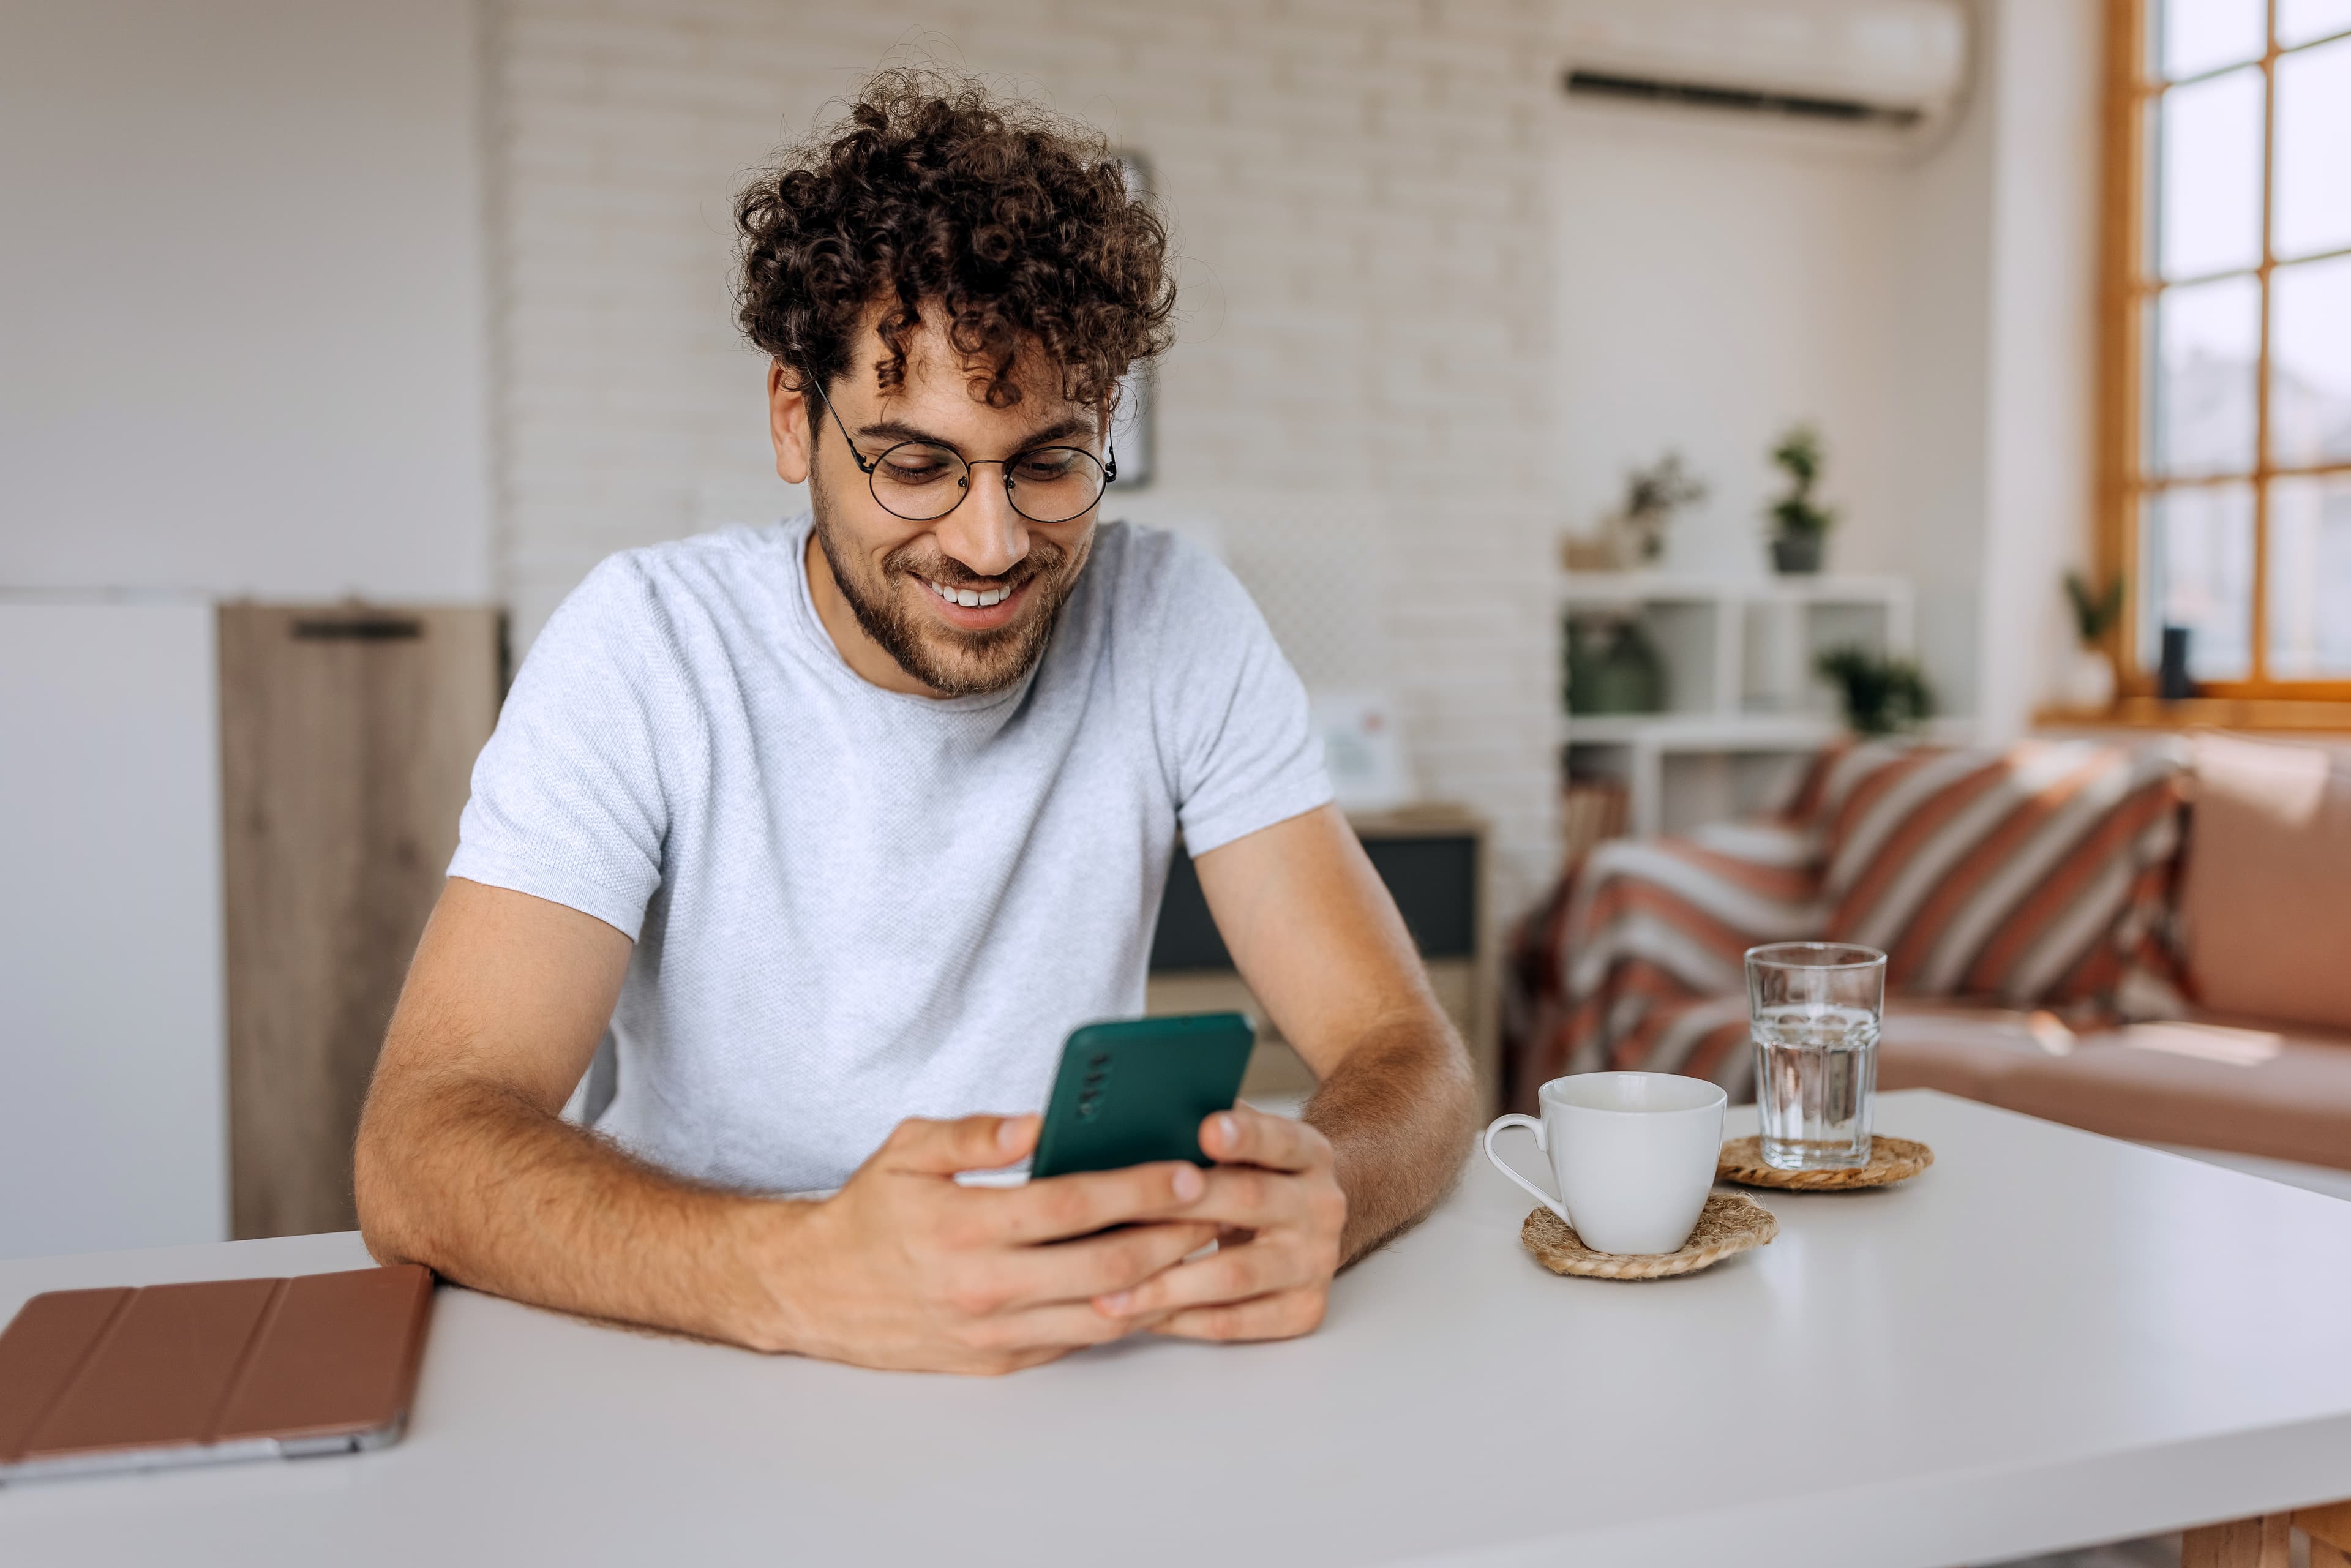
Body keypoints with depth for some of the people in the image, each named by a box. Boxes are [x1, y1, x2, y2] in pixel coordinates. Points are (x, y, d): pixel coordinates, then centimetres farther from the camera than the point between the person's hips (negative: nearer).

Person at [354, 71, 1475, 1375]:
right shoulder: (649, 648, -12)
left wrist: (1313, 1195, -32)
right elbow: (417, 1152, -21)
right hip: (710, 1383, -1)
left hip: (1089, 1365, 2)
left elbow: (1406, 1054, -9)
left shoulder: (1178, 631, -8)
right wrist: (797, 1273, -39)